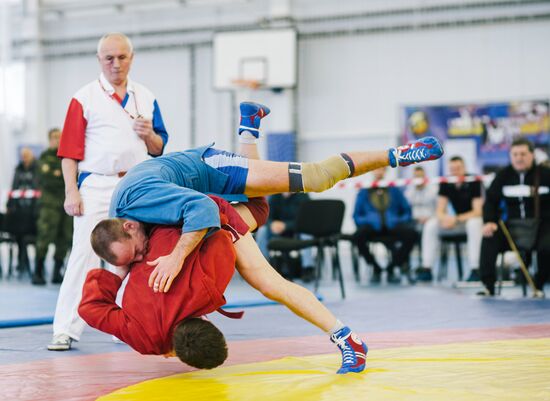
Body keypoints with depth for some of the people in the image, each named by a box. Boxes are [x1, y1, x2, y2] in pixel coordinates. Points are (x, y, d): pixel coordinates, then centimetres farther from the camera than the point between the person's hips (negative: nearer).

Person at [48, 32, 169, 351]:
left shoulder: (145, 97, 12)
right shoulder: (85, 98, 0)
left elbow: (159, 148, 15)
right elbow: (69, 150, -2)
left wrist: (149, 135, -7)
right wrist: (71, 191, -10)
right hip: (96, 187, -4)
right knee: (84, 253, -9)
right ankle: (65, 330, -7)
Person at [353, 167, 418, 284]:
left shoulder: (394, 191, 22)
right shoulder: (364, 192, 19)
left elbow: (407, 211, 18)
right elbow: (356, 216, 12)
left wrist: (402, 220, -3)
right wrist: (366, 220, -9)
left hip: (392, 226, 1)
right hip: (372, 226, -1)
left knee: (412, 233, -31)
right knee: (359, 236, -37)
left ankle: (391, 269, -14)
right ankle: (376, 269, -13)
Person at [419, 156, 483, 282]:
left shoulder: (474, 182, -17)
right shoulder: (445, 184, -4)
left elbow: (478, 211, -21)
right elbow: (440, 211, -5)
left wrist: (456, 219, -33)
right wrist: (445, 218, -30)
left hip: (473, 218, -5)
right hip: (456, 221, 5)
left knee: (474, 224, -38)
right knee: (430, 225, -16)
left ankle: (475, 270, -37)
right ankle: (426, 269, -17)